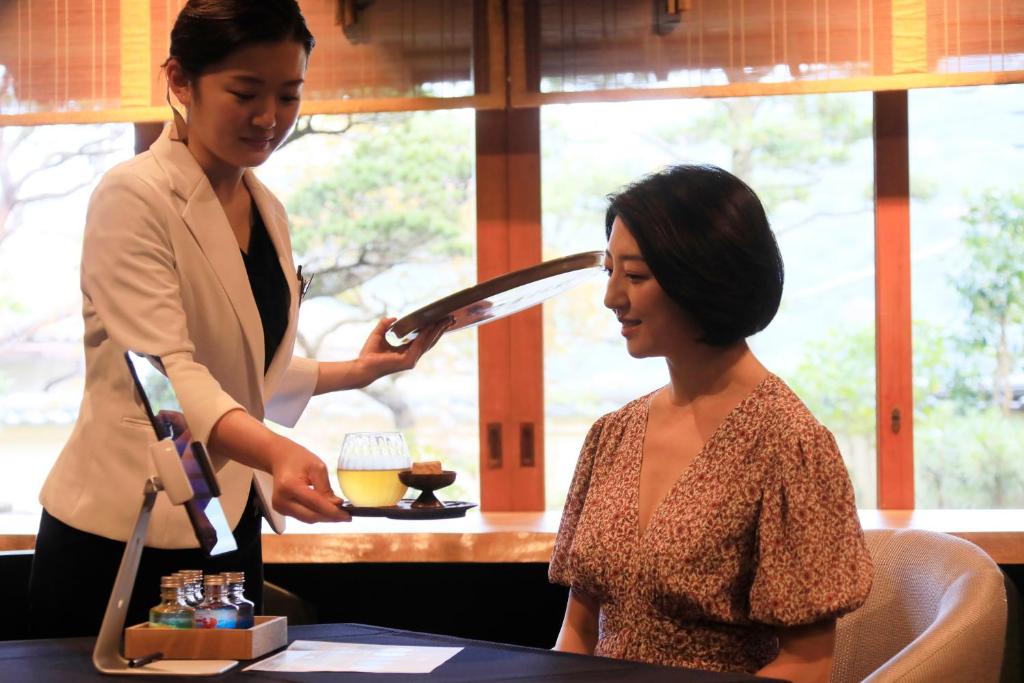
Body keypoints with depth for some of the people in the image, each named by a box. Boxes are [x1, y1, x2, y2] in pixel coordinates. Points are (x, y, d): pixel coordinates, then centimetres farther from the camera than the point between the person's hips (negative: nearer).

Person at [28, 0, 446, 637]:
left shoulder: (268, 212, 11)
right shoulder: (133, 199, -13)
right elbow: (166, 371, -26)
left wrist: (357, 370, 10)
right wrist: (276, 452, -42)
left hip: (230, 531, 7)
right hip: (122, 542, -7)